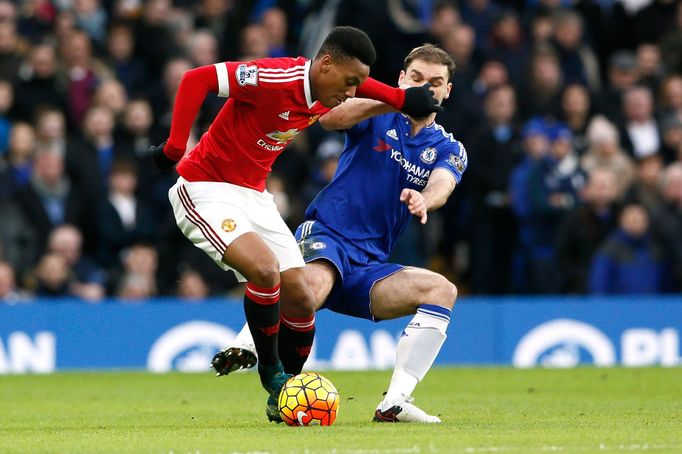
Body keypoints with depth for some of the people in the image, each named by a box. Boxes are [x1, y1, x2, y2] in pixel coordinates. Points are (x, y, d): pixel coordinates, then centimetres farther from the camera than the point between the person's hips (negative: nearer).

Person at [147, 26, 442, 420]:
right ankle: (272, 375, -8)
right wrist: (175, 148, -27)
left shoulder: (325, 98, 0)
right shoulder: (275, 79, -27)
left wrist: (401, 99, 13)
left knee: (301, 297, -1)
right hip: (205, 189, -8)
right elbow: (196, 79, -28)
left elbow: (358, 81, 25)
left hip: (253, 194, 8)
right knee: (265, 269, -29)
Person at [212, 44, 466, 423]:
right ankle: (245, 347, -22)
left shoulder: (448, 150, 13)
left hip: (369, 265, 5)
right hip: (326, 235, -5)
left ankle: (395, 403, -23)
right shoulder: (378, 116, 5)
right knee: (311, 285, -39)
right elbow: (330, 117, -17)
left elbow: (442, 184, -11)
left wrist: (423, 199, -35)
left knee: (442, 290, -18)